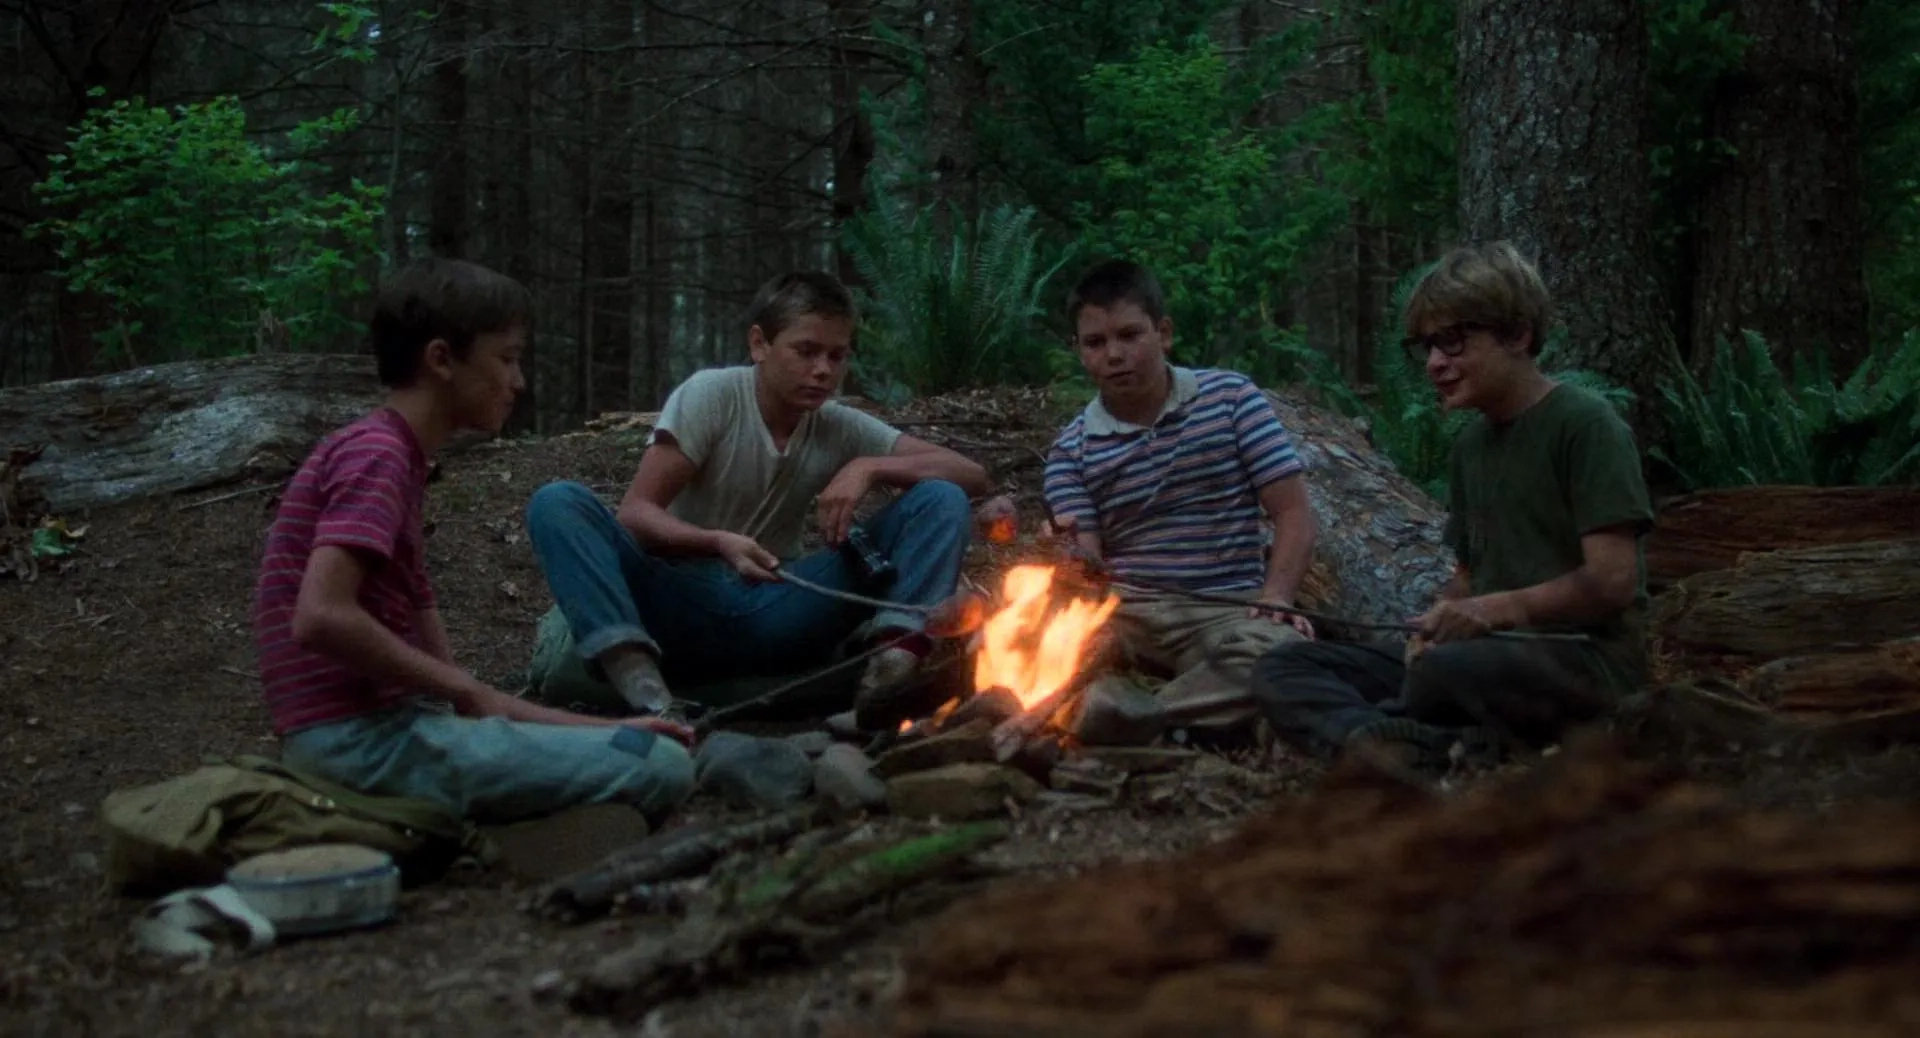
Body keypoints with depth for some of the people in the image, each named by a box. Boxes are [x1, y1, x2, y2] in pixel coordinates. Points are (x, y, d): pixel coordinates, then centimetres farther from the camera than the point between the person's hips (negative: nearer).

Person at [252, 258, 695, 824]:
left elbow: (447, 681, 18)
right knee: (662, 769, -16)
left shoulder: (391, 458, 21)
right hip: (362, 738, -9)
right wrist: (465, 688, -12)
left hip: (379, 730, 9)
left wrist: (602, 728, 9)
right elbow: (321, 618, -25)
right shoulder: (377, 454, -8)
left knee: (648, 750, 17)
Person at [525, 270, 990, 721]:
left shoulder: (841, 427, 2)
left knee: (942, 501, -11)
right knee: (558, 503, -28)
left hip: (775, 613, 2)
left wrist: (869, 468, -17)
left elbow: (970, 475, -1)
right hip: (684, 607, -2)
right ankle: (647, 695, -44)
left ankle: (896, 652, -34)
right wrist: (718, 544, -33)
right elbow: (634, 513, -15)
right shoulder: (710, 395, -7)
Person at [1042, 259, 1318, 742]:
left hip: (1226, 611, -1)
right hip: (1121, 614, 2)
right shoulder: (1071, 449, 8)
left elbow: (1294, 516, 1)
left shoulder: (1232, 398, 4)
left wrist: (1274, 600, -15)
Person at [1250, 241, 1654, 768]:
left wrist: (1501, 608, -24)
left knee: (1446, 669, -42)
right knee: (1282, 669, -7)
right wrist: (1442, 619, -3)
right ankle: (1387, 745, -32)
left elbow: (1614, 579, -15)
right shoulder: (1471, 442, 16)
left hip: (1584, 655, -8)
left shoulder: (1584, 424, -8)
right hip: (1488, 650, 8)